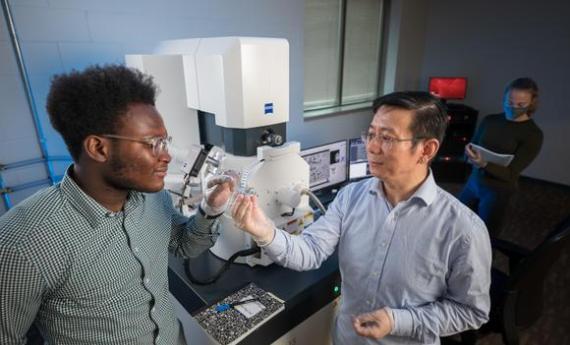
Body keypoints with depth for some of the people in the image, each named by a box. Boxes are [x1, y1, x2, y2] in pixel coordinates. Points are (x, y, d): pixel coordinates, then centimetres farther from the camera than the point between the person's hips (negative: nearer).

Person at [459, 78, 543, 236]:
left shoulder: (533, 134, -11)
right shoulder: (490, 120, 0)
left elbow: (511, 173, -16)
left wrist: (484, 164, -36)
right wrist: (470, 155, -19)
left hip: (498, 192, -4)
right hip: (473, 182, 4)